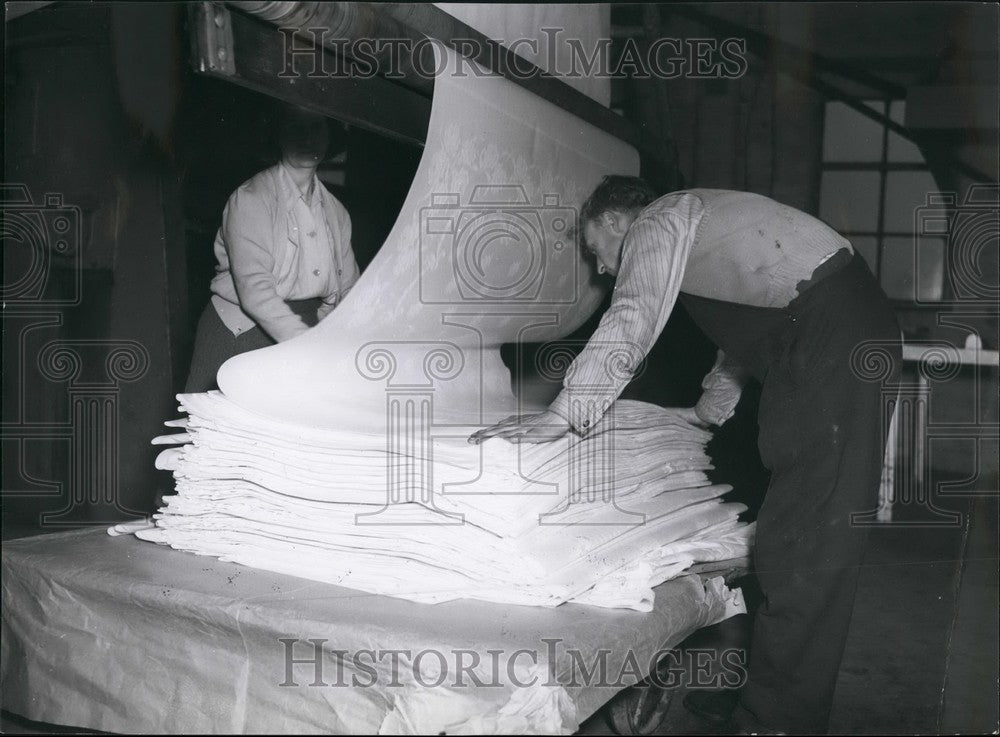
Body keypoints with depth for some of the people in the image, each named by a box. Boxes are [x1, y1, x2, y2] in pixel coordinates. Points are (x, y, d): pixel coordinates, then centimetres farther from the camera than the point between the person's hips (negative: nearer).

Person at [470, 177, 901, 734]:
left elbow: (630, 323, -17)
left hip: (833, 340, -10)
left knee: (806, 543, -9)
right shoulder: (694, 224, 27)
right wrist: (709, 410, 38)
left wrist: (562, 416, -19)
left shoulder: (655, 223, -1)